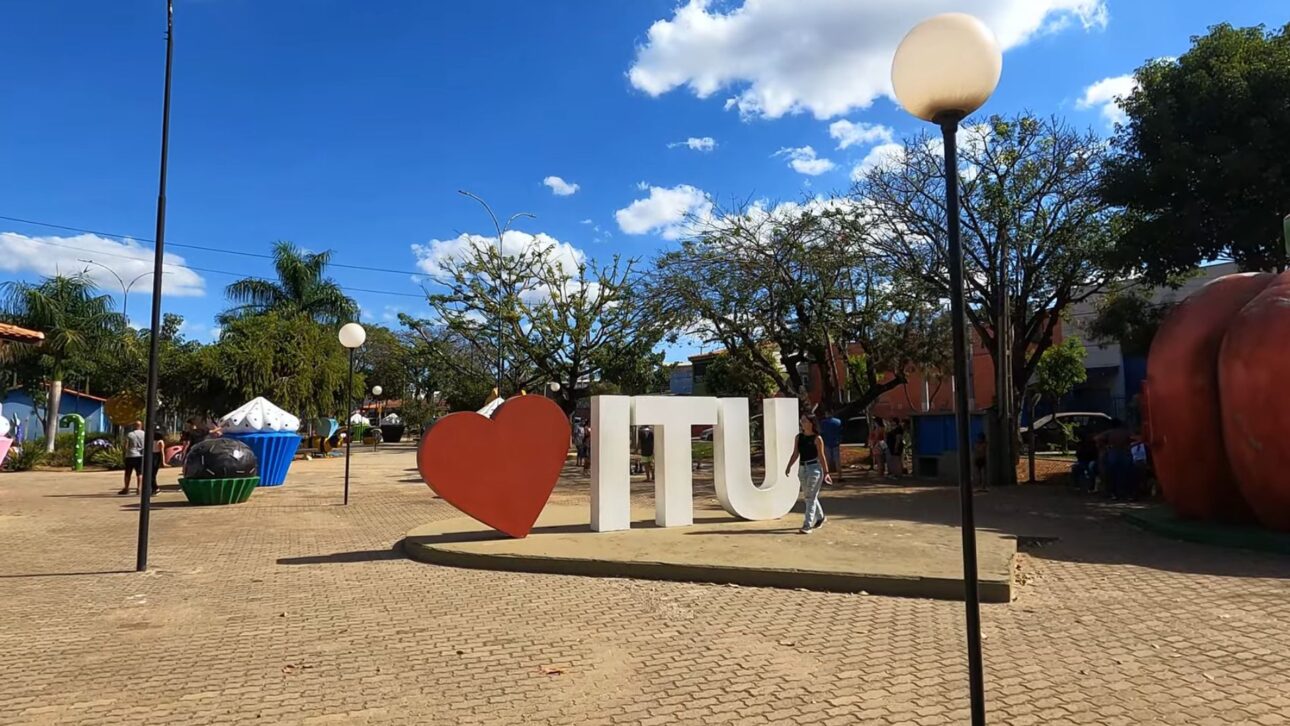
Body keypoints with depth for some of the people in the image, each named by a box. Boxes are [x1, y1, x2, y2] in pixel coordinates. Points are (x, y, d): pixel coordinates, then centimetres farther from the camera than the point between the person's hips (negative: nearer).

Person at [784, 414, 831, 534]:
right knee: (806, 497, 16)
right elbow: (795, 454, 8)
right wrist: (789, 466, -3)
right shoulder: (799, 437, 7)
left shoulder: (817, 438, -7)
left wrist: (826, 472, -7)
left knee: (811, 497, -7)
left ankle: (807, 526, -6)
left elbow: (821, 456, -6)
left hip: (814, 468, -6)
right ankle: (820, 517, 37)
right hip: (802, 468, 6)